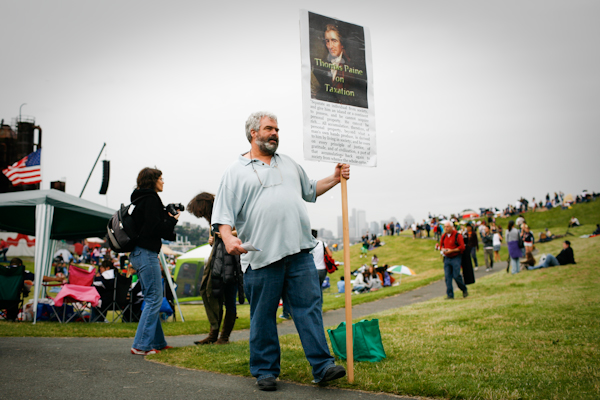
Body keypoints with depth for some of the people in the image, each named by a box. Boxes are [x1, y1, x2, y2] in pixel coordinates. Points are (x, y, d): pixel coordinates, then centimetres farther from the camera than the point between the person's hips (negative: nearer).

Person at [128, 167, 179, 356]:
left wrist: (167, 218, 9)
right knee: (154, 299, -7)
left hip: (139, 253, 11)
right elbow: (154, 228, -18)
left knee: (152, 299, 14)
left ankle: (157, 342, 20)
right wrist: (172, 220, -4)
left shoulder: (142, 199, 19)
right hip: (146, 253, -11)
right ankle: (141, 345, -6)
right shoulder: (150, 199, -11)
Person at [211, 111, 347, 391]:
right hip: (261, 256, -3)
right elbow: (223, 215, -1)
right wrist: (228, 237, -19)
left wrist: (335, 178, 20)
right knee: (263, 316, 5)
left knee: (309, 307, -1)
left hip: (299, 252, 4)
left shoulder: (289, 164, 22)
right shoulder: (236, 172, 7)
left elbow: (310, 191, 33)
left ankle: (322, 366, 4)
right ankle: (265, 372, 18)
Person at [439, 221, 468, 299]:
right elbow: (441, 245, 23)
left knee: (456, 276, -9)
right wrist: (443, 249, 0)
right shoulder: (444, 236, 9)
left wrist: (451, 251, -18)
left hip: (455, 258, -5)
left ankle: (464, 290, 17)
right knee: (447, 277, 0)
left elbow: (462, 247, -13)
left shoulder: (457, 235, -9)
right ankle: (450, 295, 5)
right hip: (447, 258, 6)